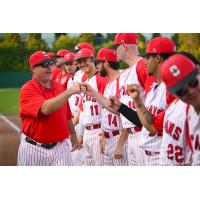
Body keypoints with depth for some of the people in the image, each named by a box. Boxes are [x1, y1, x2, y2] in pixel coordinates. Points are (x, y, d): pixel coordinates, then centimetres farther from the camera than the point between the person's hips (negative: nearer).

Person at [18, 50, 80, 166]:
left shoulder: (59, 88, 7)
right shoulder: (27, 89, -13)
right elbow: (45, 109, -30)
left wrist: (73, 135, 21)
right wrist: (69, 92, -32)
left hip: (60, 147, 3)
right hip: (33, 148, -3)